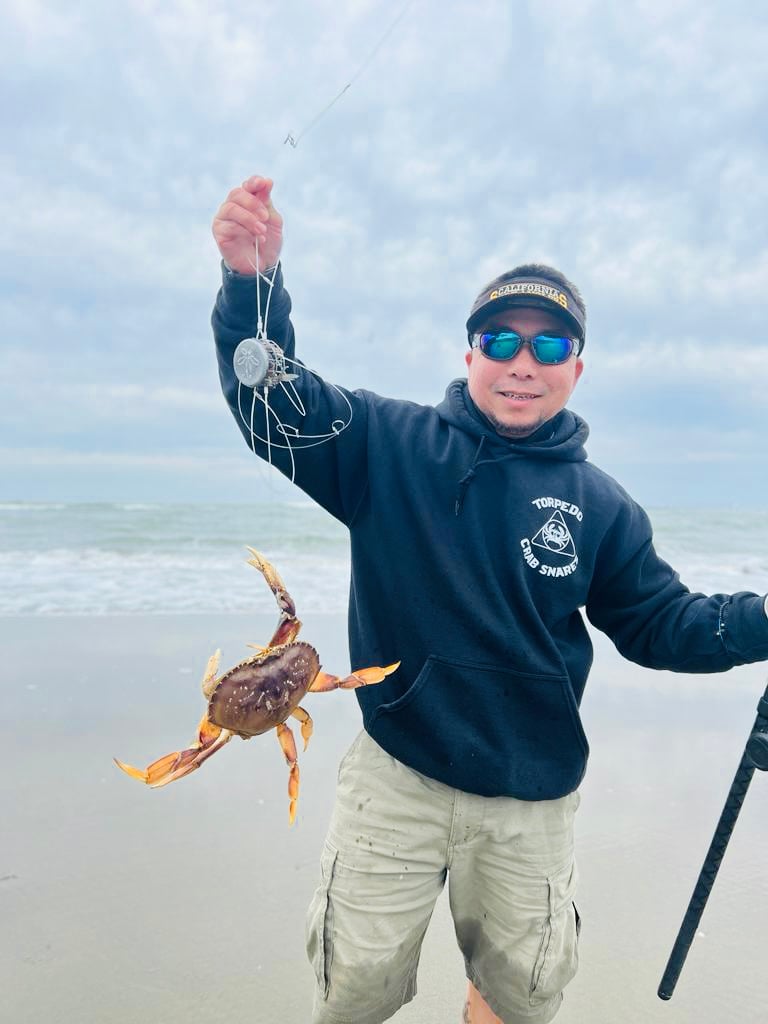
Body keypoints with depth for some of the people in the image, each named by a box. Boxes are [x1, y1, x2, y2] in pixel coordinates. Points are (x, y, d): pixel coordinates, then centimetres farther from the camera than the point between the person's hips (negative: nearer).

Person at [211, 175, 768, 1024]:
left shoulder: (598, 504, -3)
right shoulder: (389, 444, -8)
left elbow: (659, 624, 3)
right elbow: (273, 400, -14)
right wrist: (253, 280, -31)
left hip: (533, 801, 2)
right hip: (396, 779, -1)